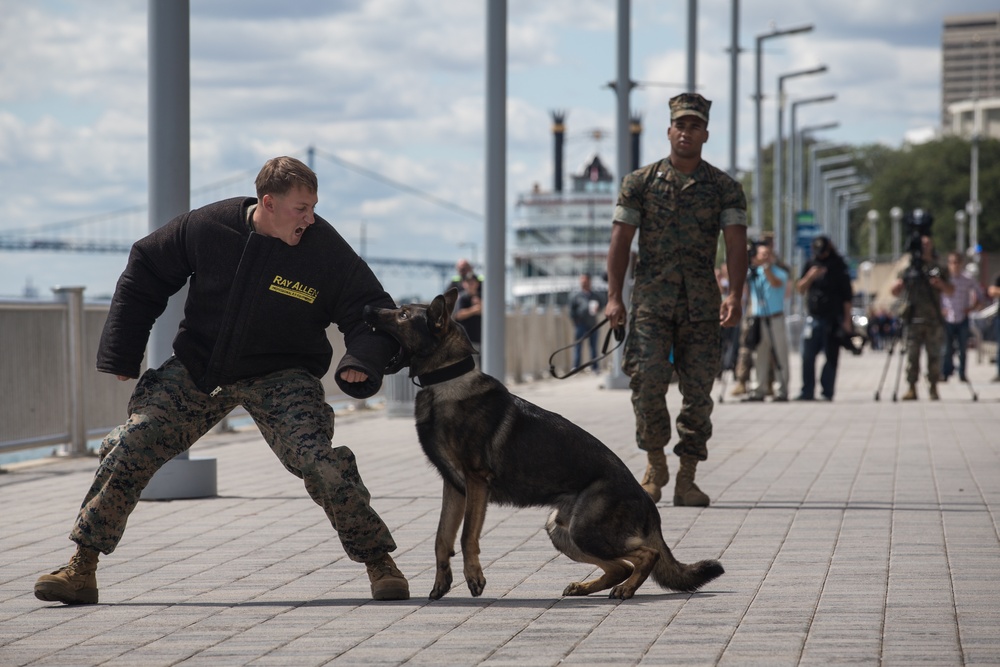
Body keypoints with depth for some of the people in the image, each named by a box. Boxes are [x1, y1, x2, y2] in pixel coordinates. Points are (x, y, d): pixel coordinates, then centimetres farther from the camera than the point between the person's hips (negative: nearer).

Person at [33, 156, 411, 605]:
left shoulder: (325, 249, -14)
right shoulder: (207, 227, -11)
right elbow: (145, 273, 4)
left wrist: (363, 362, -28)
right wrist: (121, 353, 5)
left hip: (279, 377, -2)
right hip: (198, 368, 2)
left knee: (320, 461, -24)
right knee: (130, 447, -9)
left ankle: (379, 563, -6)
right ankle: (81, 569, 3)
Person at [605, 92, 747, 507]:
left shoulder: (725, 188, 7)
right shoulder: (640, 183, 6)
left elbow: (736, 243, -2)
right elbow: (620, 240, 4)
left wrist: (735, 295, -17)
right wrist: (614, 297, -6)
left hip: (702, 306, 1)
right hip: (651, 301, -1)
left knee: (698, 391, -1)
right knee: (647, 381, -12)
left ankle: (686, 479, 6)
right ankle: (655, 464, 9)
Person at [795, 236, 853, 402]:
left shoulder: (838, 267, 0)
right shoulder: (811, 265, 10)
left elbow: (847, 296, 0)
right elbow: (800, 289, 8)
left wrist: (847, 319, -5)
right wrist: (809, 277, -11)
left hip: (833, 319, -3)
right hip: (813, 317, 3)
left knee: (831, 357, -1)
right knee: (808, 356, -3)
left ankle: (827, 392, 3)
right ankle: (807, 392, 0)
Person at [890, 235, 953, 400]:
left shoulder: (938, 270, 13)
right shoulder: (908, 270, 12)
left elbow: (951, 291, 9)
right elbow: (895, 292, 9)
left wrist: (940, 283, -11)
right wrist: (899, 283, -14)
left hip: (933, 320, 1)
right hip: (913, 320, -1)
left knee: (934, 355, -1)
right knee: (912, 355, -6)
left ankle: (933, 387, 6)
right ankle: (911, 388, -5)